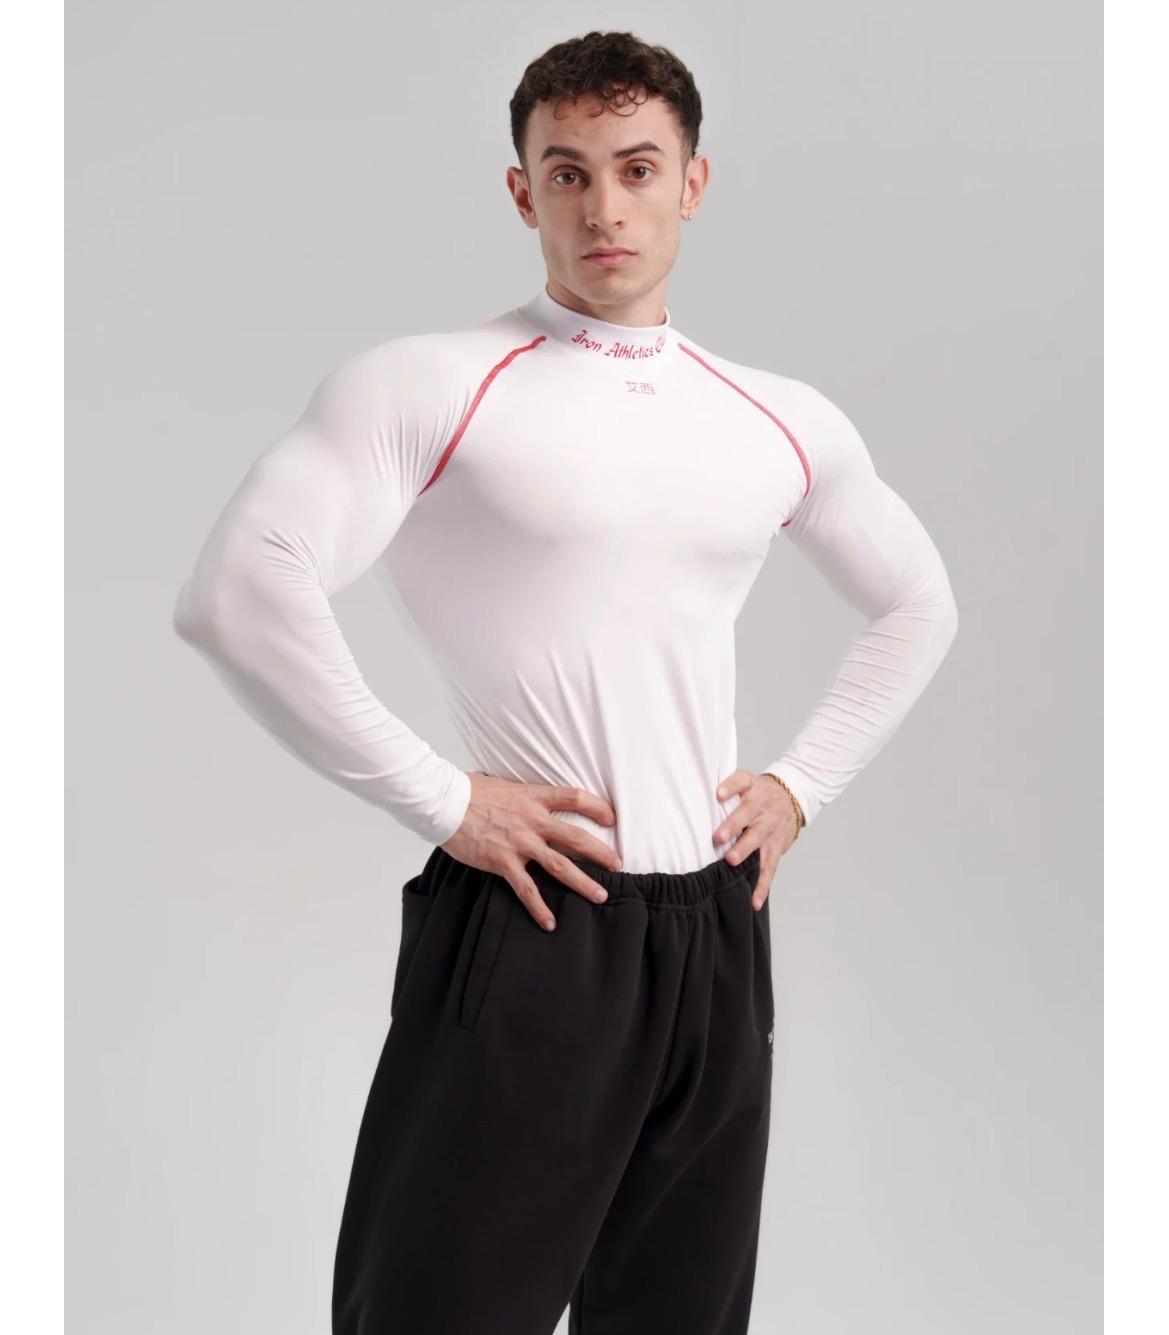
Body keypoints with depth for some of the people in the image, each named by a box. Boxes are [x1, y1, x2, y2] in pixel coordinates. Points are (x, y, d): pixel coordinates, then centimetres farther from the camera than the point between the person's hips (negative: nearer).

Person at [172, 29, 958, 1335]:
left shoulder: (784, 424, 10)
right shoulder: (426, 385, -7)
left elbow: (916, 606, 25)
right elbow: (236, 594, -18)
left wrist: (801, 783, 12)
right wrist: (441, 801, -15)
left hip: (717, 935, 6)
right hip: (525, 929, -5)